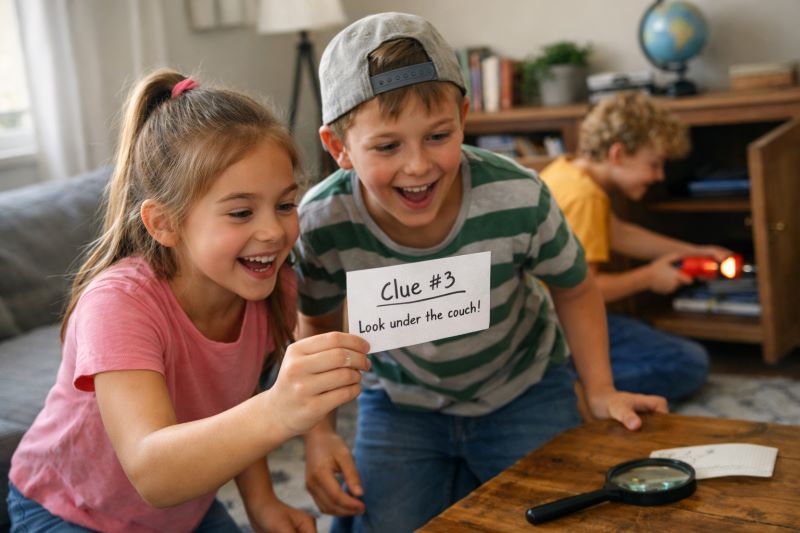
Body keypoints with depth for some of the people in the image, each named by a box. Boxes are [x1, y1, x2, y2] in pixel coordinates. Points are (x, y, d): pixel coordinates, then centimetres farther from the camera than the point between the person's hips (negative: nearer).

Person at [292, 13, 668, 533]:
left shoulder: (518, 199, -32)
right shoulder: (322, 222, -27)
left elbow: (575, 291, -8)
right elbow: (320, 326, -5)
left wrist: (601, 391, -16)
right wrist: (320, 431, -15)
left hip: (523, 391, 0)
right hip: (400, 401, 1)